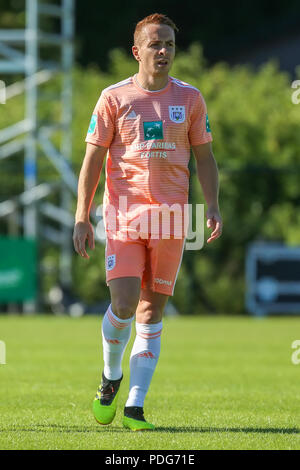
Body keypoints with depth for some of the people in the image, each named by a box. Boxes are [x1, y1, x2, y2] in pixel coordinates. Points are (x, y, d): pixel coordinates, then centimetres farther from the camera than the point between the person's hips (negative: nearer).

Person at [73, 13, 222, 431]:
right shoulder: (114, 98, 2)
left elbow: (204, 157, 14)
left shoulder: (190, 99, 9)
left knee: (152, 311, 1)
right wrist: (82, 218, -3)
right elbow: (92, 160, 4)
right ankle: (111, 377, 13)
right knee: (124, 303, -15)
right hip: (123, 214, -2)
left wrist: (213, 206, -1)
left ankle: (135, 407, 3)